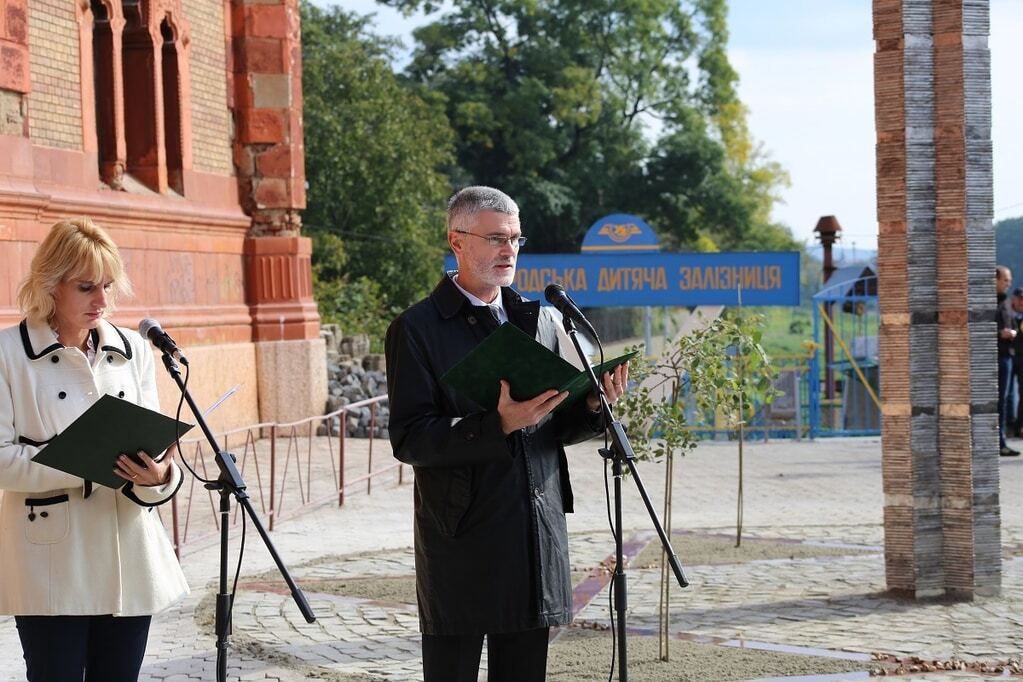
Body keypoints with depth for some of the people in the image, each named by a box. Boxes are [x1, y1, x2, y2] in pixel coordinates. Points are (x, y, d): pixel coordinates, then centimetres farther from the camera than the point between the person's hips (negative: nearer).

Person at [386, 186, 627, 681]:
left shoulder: (538, 320, 13)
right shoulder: (417, 329, -5)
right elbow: (409, 440, -12)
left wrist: (591, 405, -4)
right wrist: (498, 424, -24)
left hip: (538, 539, 5)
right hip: (461, 543, -5)